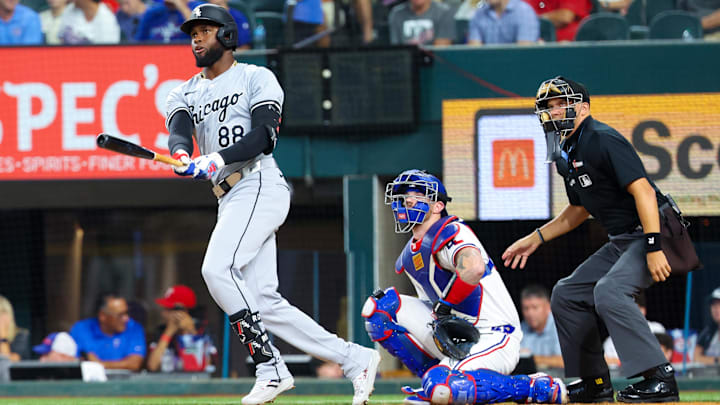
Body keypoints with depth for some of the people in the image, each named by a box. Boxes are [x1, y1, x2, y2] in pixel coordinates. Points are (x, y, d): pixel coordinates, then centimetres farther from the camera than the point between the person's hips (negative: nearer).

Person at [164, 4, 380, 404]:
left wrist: (218, 158, -25)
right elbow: (179, 135, 0)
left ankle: (270, 368, -20)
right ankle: (356, 359, 3)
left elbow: (264, 136, -10)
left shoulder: (256, 78, 5)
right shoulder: (185, 95, 21)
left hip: (258, 186, -7)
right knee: (263, 303, -1)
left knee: (218, 269, -24)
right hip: (230, 200, 7)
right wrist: (181, 157, -24)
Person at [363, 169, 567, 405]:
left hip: (492, 339, -8)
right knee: (379, 307, 2)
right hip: (454, 338, 8)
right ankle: (436, 378, 7)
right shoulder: (409, 257, 14)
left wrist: (445, 304, -22)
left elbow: (474, 268, -37)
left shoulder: (450, 233, -16)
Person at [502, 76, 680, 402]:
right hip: (621, 241, 10)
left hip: (653, 232, -10)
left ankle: (660, 378, -29)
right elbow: (579, 210, 28)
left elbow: (642, 190, -25)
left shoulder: (603, 141, -17)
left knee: (609, 290, -30)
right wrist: (537, 238, 23)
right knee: (567, 294, 11)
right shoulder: (566, 155, 13)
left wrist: (654, 248, -32)